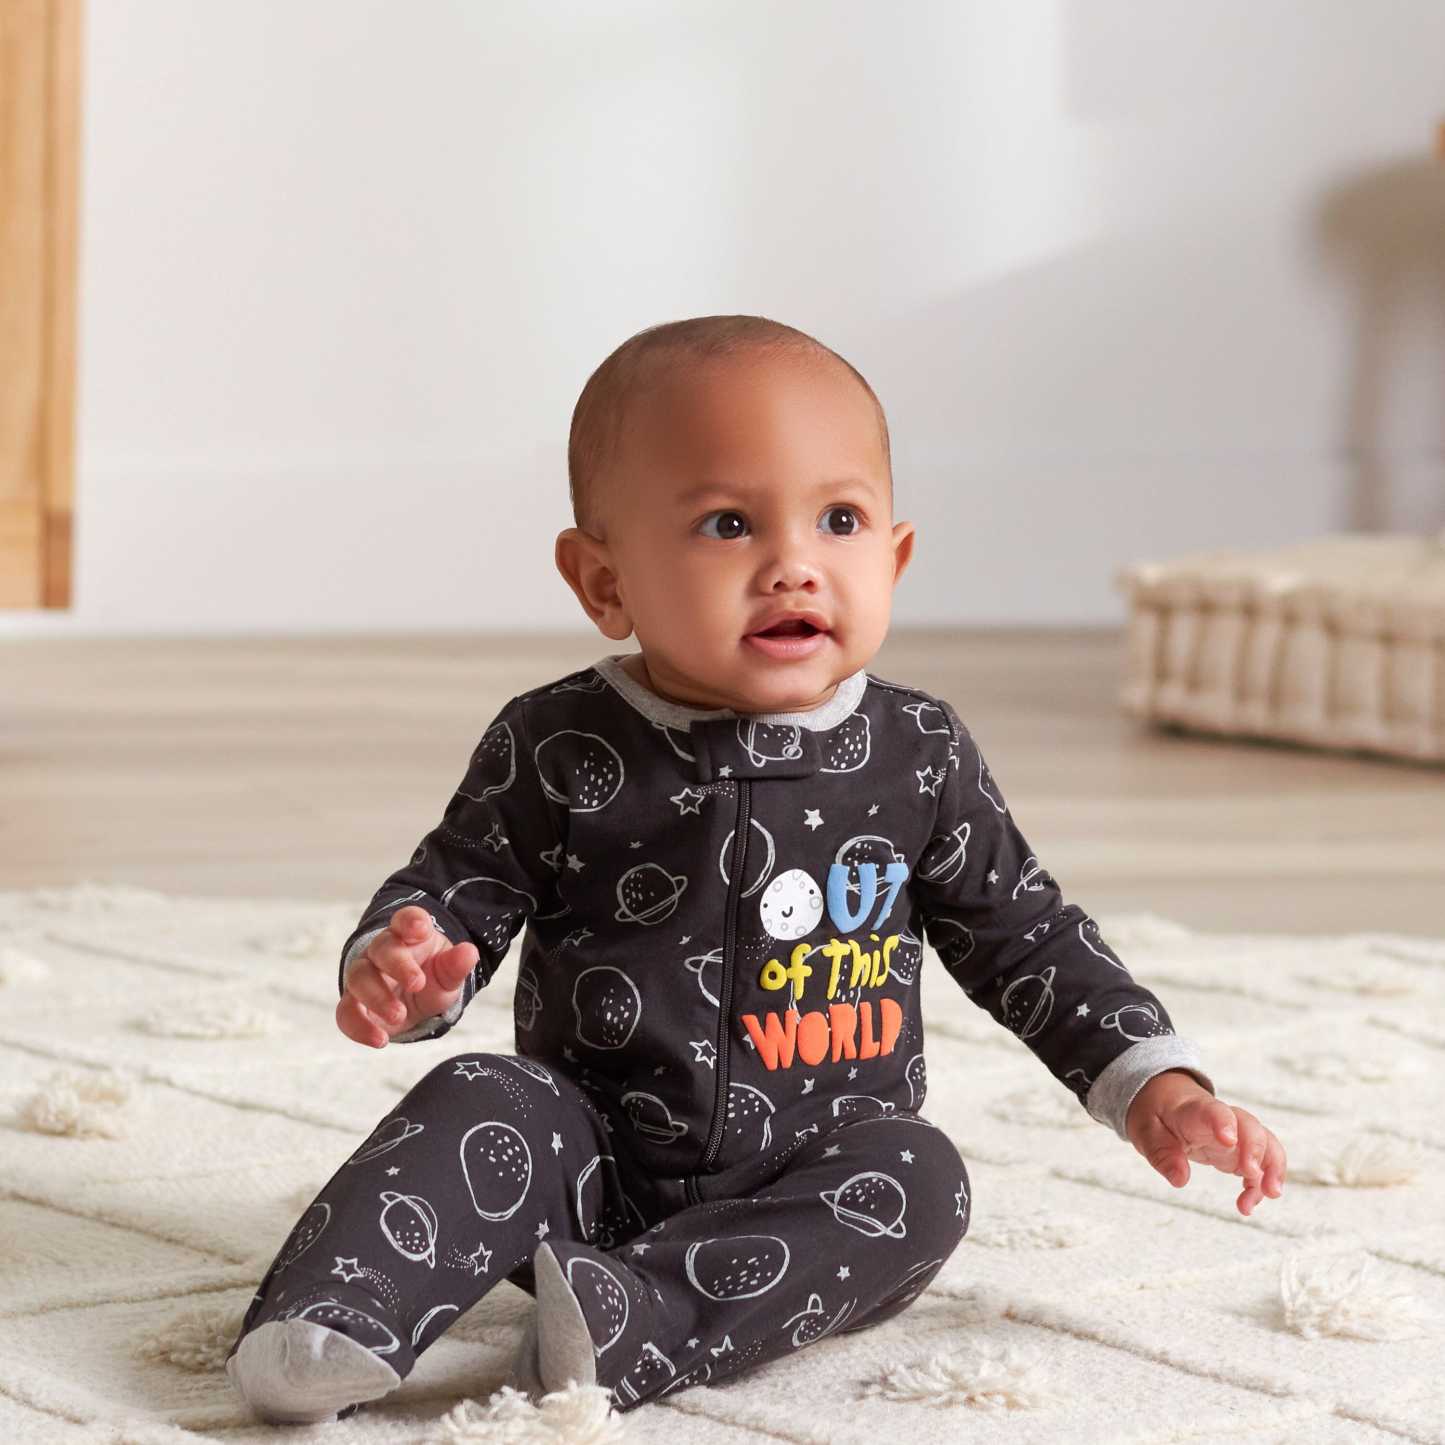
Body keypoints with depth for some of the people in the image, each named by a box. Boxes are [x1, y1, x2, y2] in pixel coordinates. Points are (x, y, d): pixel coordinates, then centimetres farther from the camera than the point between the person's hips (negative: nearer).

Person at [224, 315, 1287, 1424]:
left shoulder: (917, 757, 0)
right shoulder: (556, 752, -5)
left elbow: (1022, 939, 9)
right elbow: (452, 894, 1)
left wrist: (1157, 1090, 1)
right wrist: (397, 973, -23)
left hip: (814, 1186, 0)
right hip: (597, 1167, 0)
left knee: (918, 1179, -27)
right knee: (484, 1103, -24)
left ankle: (639, 1325, -40)